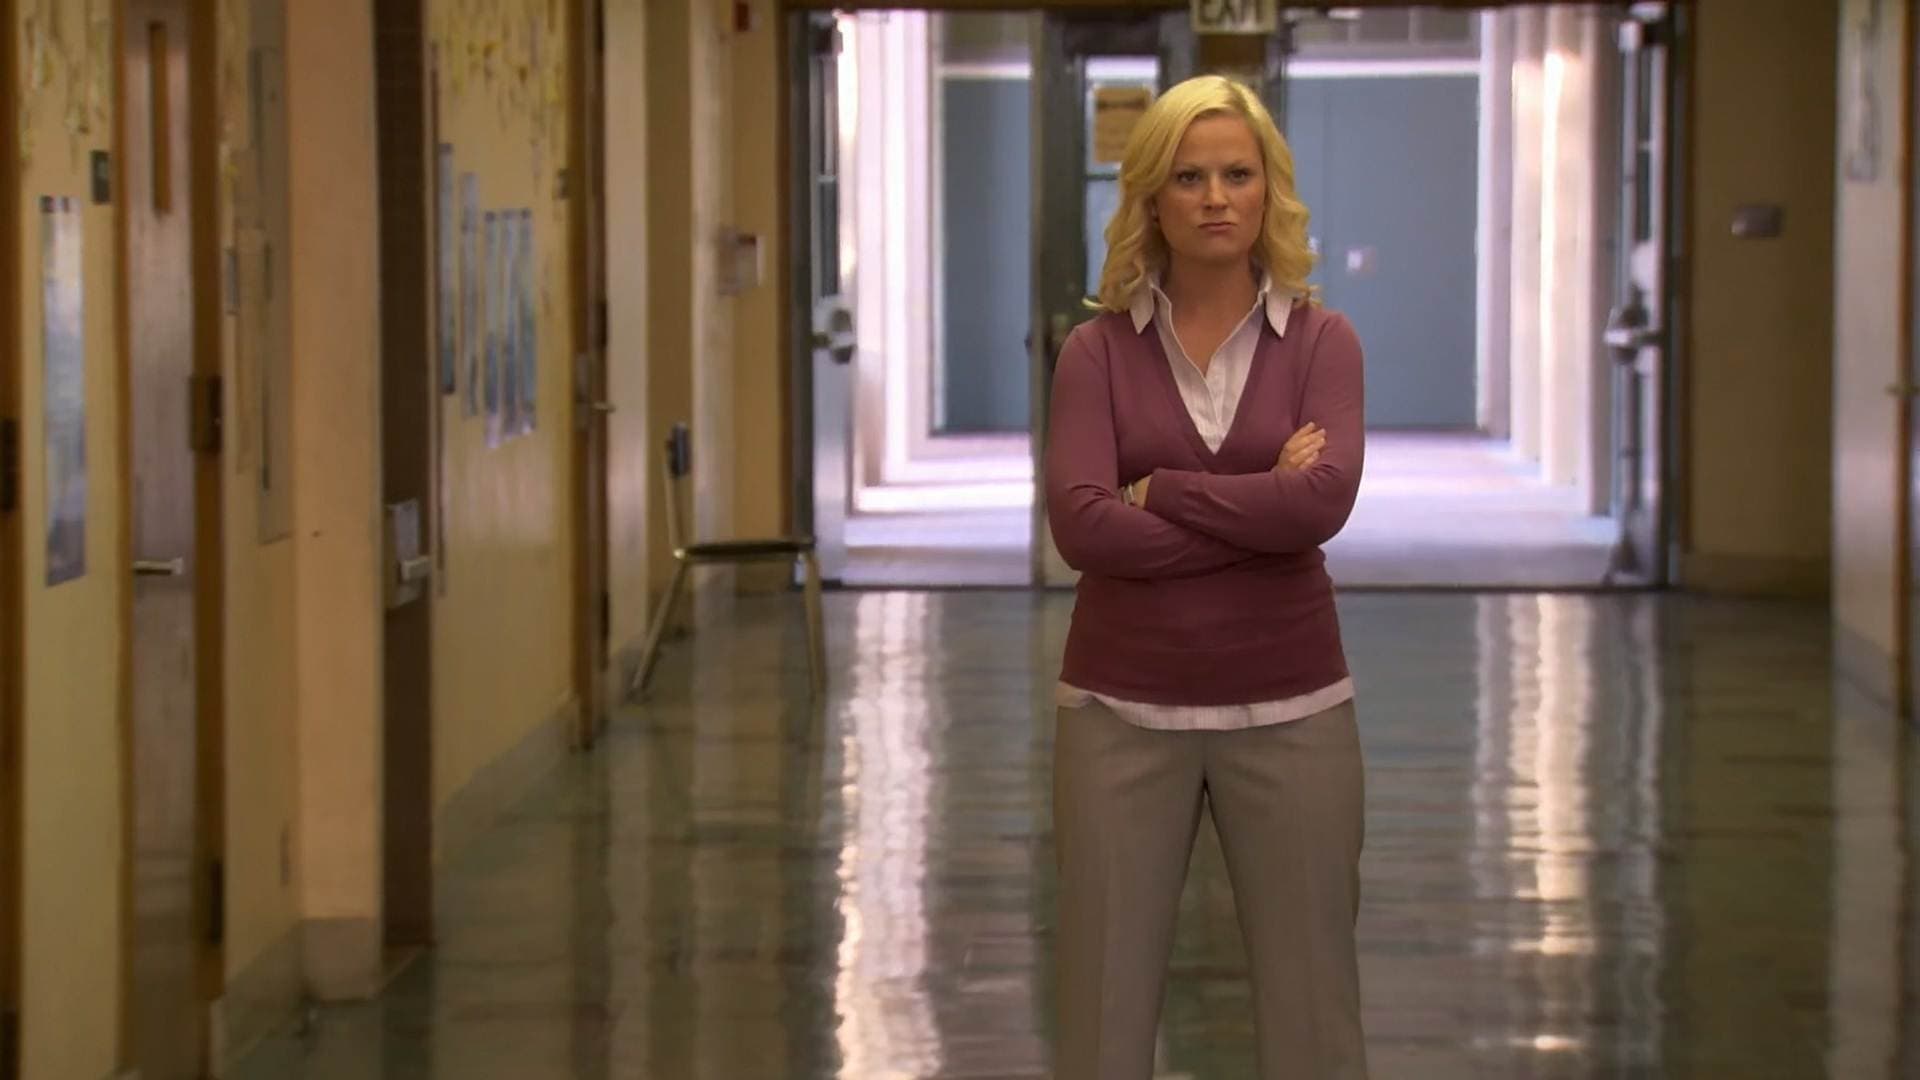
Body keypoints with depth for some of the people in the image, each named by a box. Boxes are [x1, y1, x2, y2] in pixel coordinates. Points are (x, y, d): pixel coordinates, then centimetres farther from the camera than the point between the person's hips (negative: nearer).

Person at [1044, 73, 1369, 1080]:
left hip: (1287, 709, 0)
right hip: (1124, 709, 0)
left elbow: (1324, 501, -17)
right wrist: (1260, 508, -15)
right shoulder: (1098, 350, 0)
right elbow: (1081, 526, -15)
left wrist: (1161, 489, -12)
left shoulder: (1321, 340, 1)